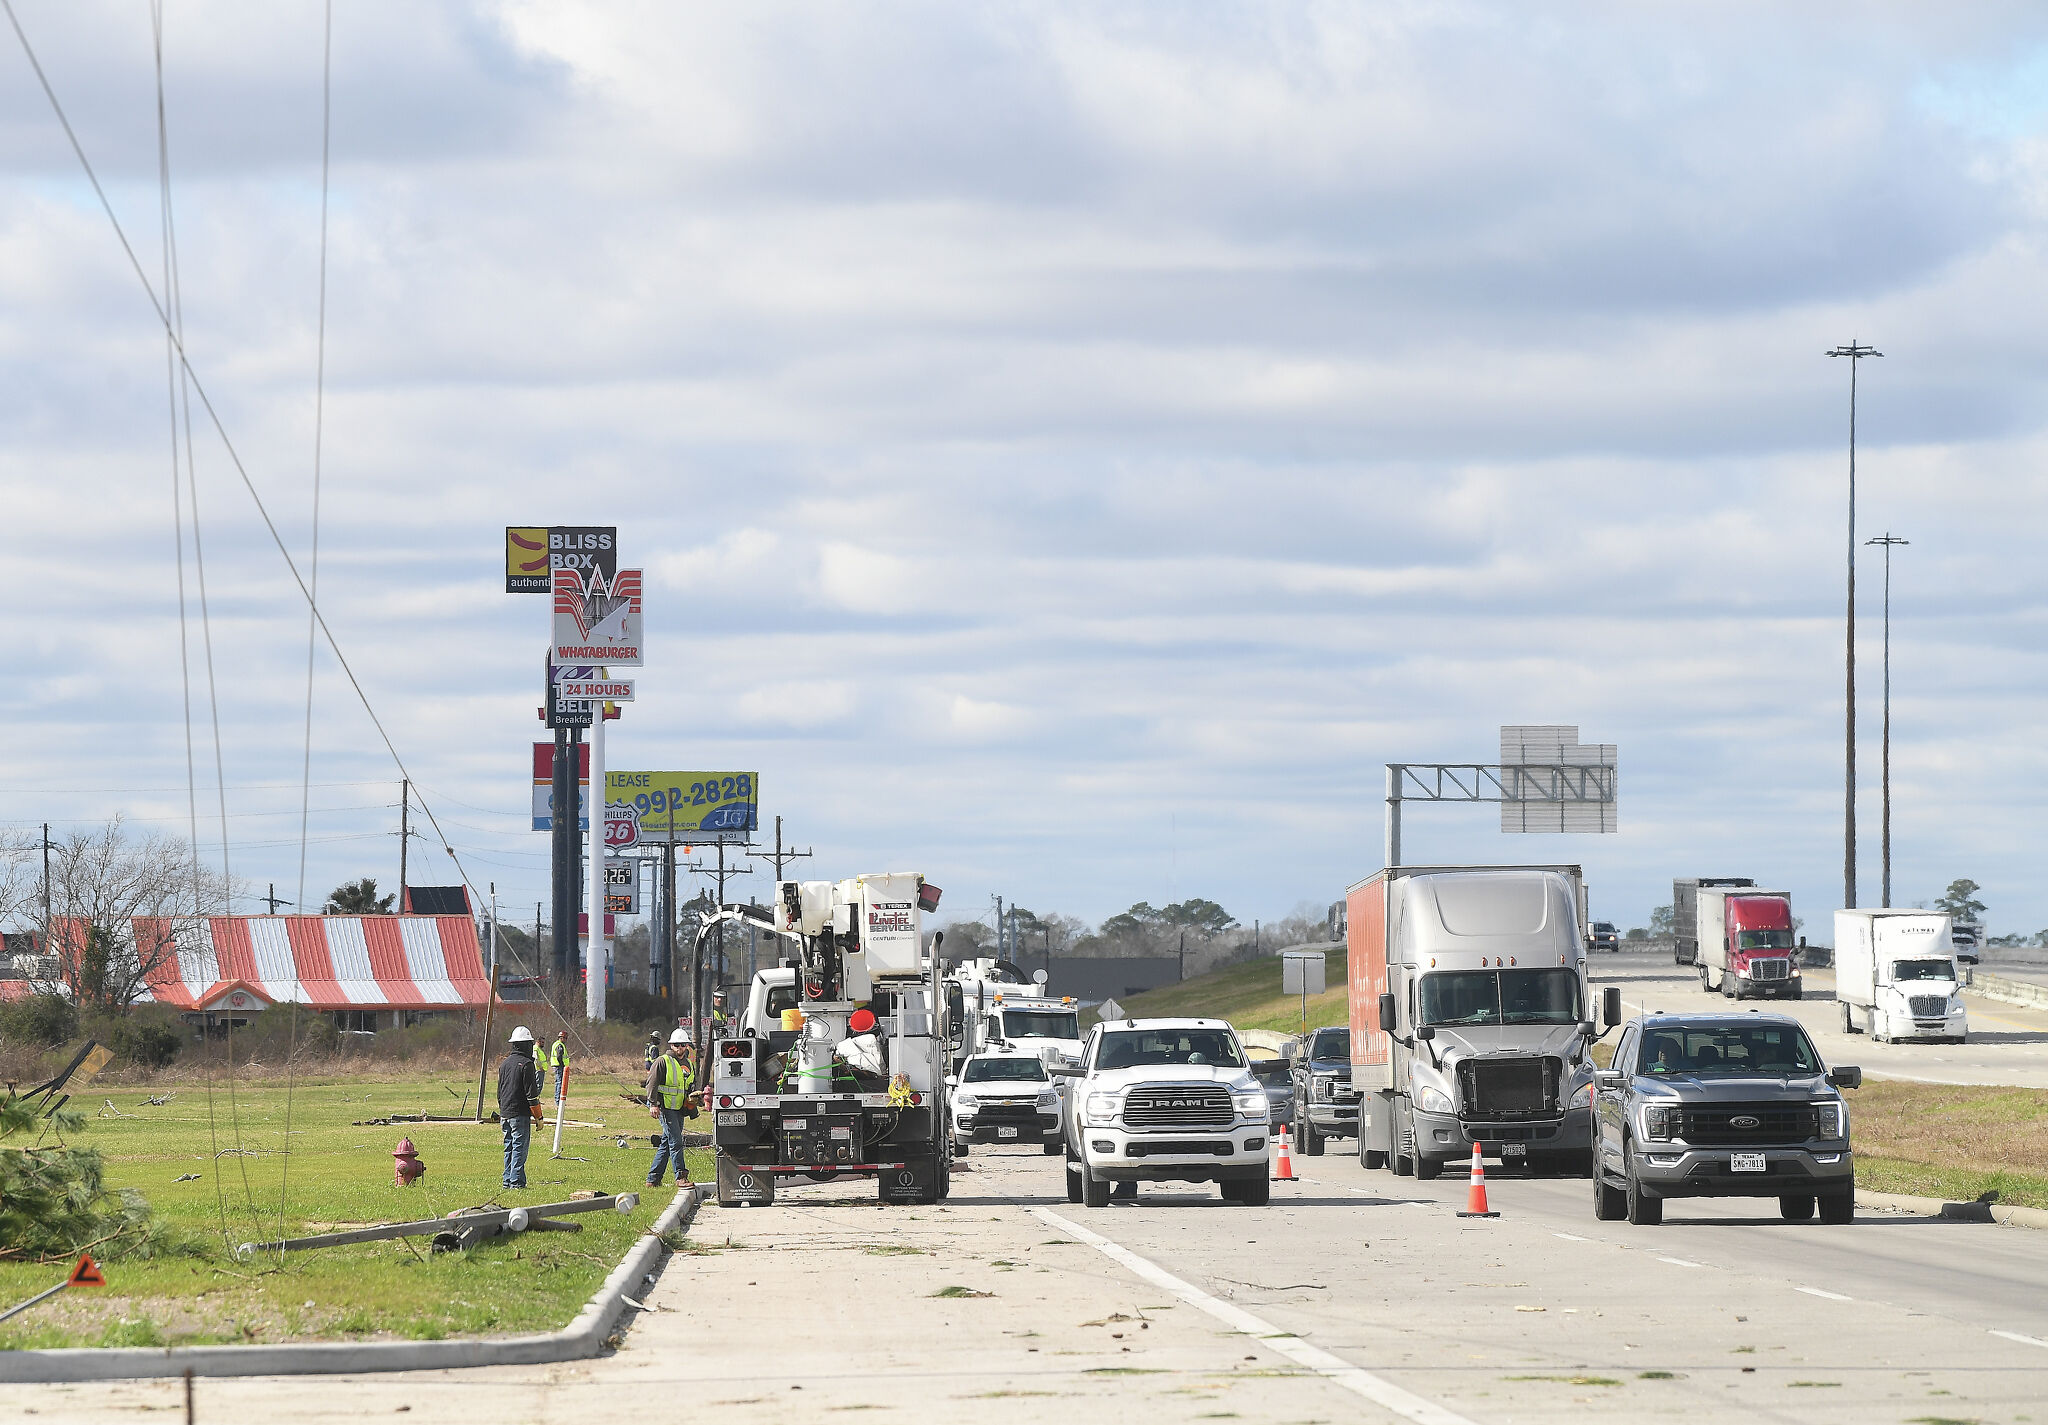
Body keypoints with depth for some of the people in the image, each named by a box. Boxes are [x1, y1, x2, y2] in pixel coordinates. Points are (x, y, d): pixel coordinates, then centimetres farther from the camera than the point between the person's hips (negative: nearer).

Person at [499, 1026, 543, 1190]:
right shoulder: (526, 1064, -11)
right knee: (519, 1147, -6)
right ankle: (516, 1181, -10)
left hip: (505, 1114, 8)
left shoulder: (504, 1064, 14)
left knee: (509, 1148, 12)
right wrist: (538, 1116, -8)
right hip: (520, 1114, -7)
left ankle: (508, 1180, 13)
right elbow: (532, 1094, -13)